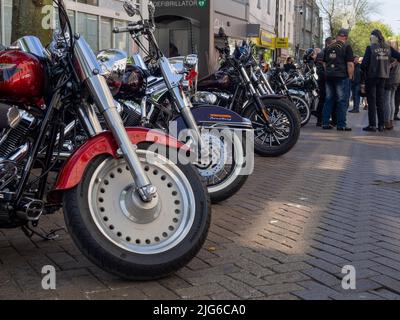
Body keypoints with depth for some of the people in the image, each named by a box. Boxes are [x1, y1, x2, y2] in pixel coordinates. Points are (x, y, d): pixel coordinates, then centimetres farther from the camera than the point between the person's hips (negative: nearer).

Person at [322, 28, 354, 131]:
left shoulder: (329, 47, 12)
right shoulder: (346, 47, -5)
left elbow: (324, 63, 18)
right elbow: (350, 64, -11)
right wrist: (350, 76, -1)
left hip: (329, 77, 6)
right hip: (342, 77, -6)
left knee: (328, 100, 10)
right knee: (342, 101, -2)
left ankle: (325, 123, 10)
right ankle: (341, 125, -2)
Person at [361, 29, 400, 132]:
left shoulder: (370, 48, -11)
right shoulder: (388, 48, 3)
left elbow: (364, 63, -13)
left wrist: (364, 69, 6)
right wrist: (389, 66, 14)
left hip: (372, 76, -4)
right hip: (383, 76, 4)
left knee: (372, 101, 1)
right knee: (381, 100, 12)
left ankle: (372, 125, -2)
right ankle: (381, 125, 12)